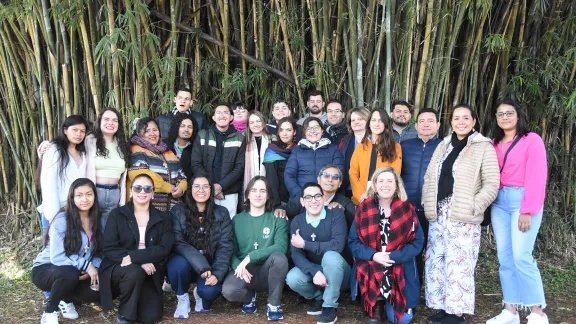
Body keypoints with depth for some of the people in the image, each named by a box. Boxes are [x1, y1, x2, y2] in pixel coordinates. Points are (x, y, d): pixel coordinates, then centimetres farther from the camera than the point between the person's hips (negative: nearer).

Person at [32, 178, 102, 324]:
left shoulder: (95, 220, -2)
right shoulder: (62, 220, -20)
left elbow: (98, 253, -3)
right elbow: (57, 257, -24)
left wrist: (93, 269, -24)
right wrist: (86, 265, -30)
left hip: (75, 273, 5)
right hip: (45, 269, -5)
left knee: (96, 292, -23)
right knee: (70, 273, -38)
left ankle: (66, 299, 11)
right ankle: (49, 311, -9)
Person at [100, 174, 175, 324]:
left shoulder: (162, 219, 3)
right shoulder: (117, 214, -1)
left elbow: (164, 248, -10)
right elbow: (108, 249, -10)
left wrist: (134, 257, -25)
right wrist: (140, 262, -23)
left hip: (148, 273, 2)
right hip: (119, 268, -1)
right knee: (134, 271, -35)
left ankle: (133, 299, 19)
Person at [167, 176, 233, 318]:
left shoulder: (221, 213, 0)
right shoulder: (178, 211, -4)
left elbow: (225, 246, -6)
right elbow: (178, 243, -15)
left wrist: (217, 274, -21)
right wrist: (202, 267, -27)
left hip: (210, 264, 1)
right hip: (186, 261, 0)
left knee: (210, 290, -28)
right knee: (180, 264, -34)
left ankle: (201, 293, 13)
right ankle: (182, 298, -2)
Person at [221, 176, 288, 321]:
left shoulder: (277, 219, 1)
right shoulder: (237, 220, 6)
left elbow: (281, 246, -15)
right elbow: (230, 250, 1)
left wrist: (250, 257, -24)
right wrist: (238, 266, -21)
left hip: (267, 272, 0)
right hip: (244, 271, 1)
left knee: (279, 257, -33)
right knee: (229, 291, -31)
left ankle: (273, 304, -10)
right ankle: (249, 296, 8)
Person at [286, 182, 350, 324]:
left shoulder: (336, 214, -15)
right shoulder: (297, 221, -4)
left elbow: (338, 245, -29)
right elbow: (296, 254, -14)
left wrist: (305, 244, -23)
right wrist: (314, 272, -32)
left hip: (337, 272, -3)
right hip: (312, 270, 3)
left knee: (331, 256, -35)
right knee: (292, 279, -27)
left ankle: (329, 306, -16)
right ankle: (319, 297, 6)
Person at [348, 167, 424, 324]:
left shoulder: (407, 209, -2)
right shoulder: (363, 208, -2)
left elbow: (417, 242, -4)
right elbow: (353, 241, -1)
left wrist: (393, 257, -18)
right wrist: (373, 255, -19)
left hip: (400, 267, 0)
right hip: (369, 265, 0)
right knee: (373, 274, -35)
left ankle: (389, 303, 23)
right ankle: (377, 307, -5)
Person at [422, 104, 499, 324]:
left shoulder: (483, 147, -3)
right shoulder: (443, 146, 15)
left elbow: (492, 184, -8)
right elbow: (429, 177, 16)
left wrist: (473, 208, -15)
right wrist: (427, 203, 5)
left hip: (463, 217, -6)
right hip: (438, 214, 6)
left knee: (459, 263, -5)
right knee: (436, 260, 8)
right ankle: (441, 306, 20)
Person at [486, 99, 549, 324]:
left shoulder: (531, 140, -3)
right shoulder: (495, 144, 15)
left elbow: (537, 178, -10)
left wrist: (527, 211, -15)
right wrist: (489, 202, -1)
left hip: (523, 200, -6)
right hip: (499, 202, 6)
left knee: (521, 257, -11)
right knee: (504, 258, 4)